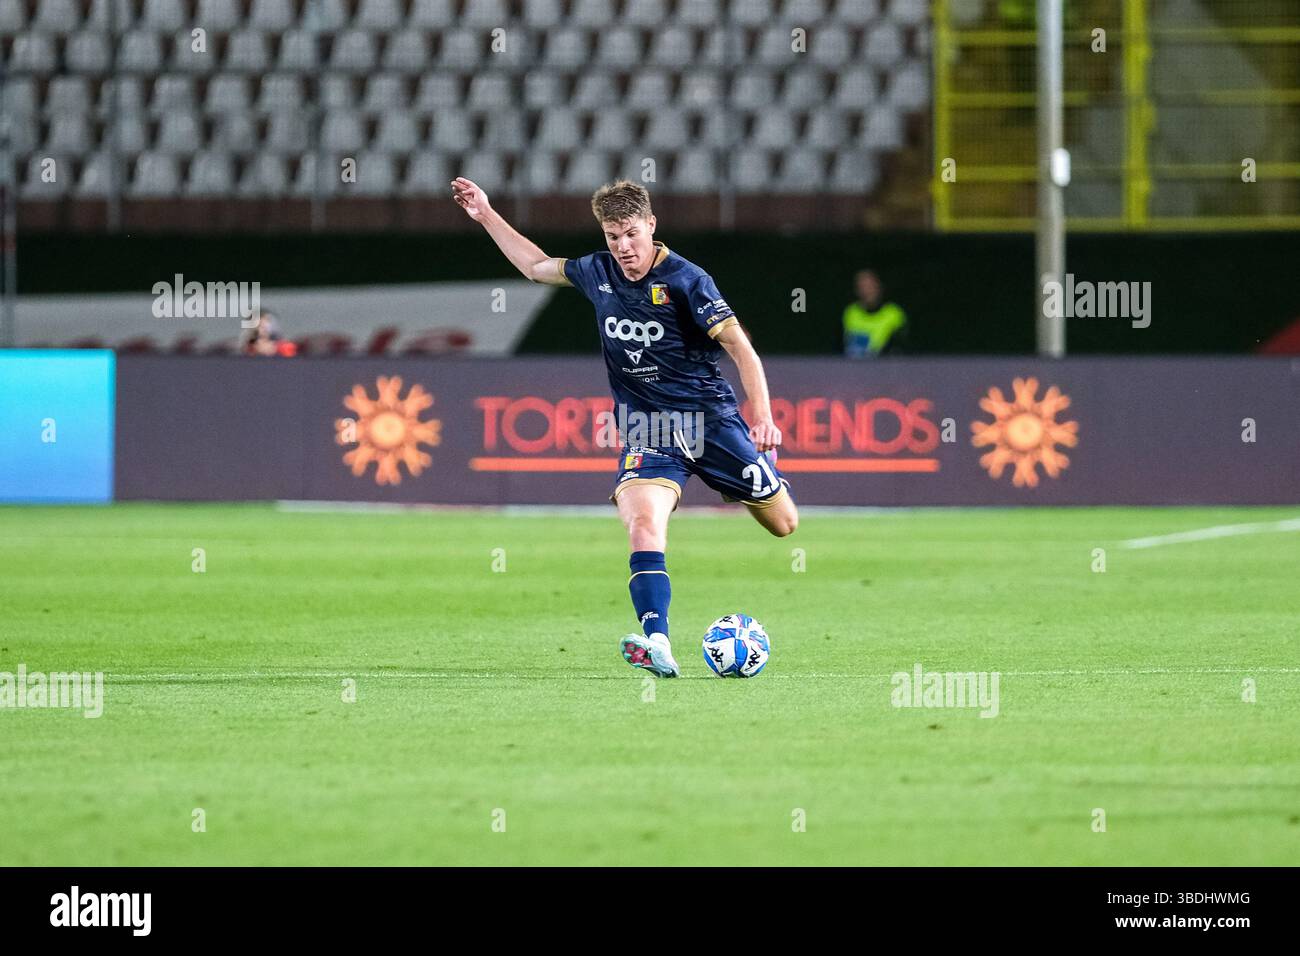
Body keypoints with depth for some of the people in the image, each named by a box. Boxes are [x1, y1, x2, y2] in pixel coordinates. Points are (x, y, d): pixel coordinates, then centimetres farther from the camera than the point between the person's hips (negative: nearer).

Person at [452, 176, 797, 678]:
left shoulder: (684, 279, -12)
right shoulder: (598, 273, 4)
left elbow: (739, 347, -14)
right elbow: (538, 266, 26)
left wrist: (762, 416, -24)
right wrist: (487, 215, 25)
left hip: (710, 416, -2)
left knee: (782, 523, 5)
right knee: (643, 524, -26)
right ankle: (656, 645, -36)